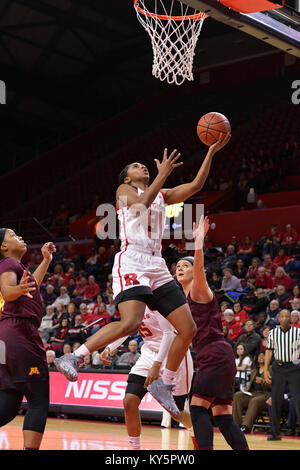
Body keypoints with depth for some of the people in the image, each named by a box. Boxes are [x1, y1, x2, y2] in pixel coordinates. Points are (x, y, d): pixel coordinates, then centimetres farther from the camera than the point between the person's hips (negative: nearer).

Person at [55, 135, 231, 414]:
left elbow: (195, 185, 14)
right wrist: (163, 174, -12)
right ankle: (72, 358, -23)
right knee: (130, 323, -29)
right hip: (131, 263, -7)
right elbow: (142, 203, -15)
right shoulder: (124, 190, 8)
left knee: (188, 328, 0)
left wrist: (212, 151, 9)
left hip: (157, 267, 7)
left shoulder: (162, 195, 24)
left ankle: (164, 385, 11)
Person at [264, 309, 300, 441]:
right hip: (278, 368, 3)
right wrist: (266, 370, 4)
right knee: (275, 401, 5)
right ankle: (275, 433, 13)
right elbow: (269, 351, 9)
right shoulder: (273, 333, 6)